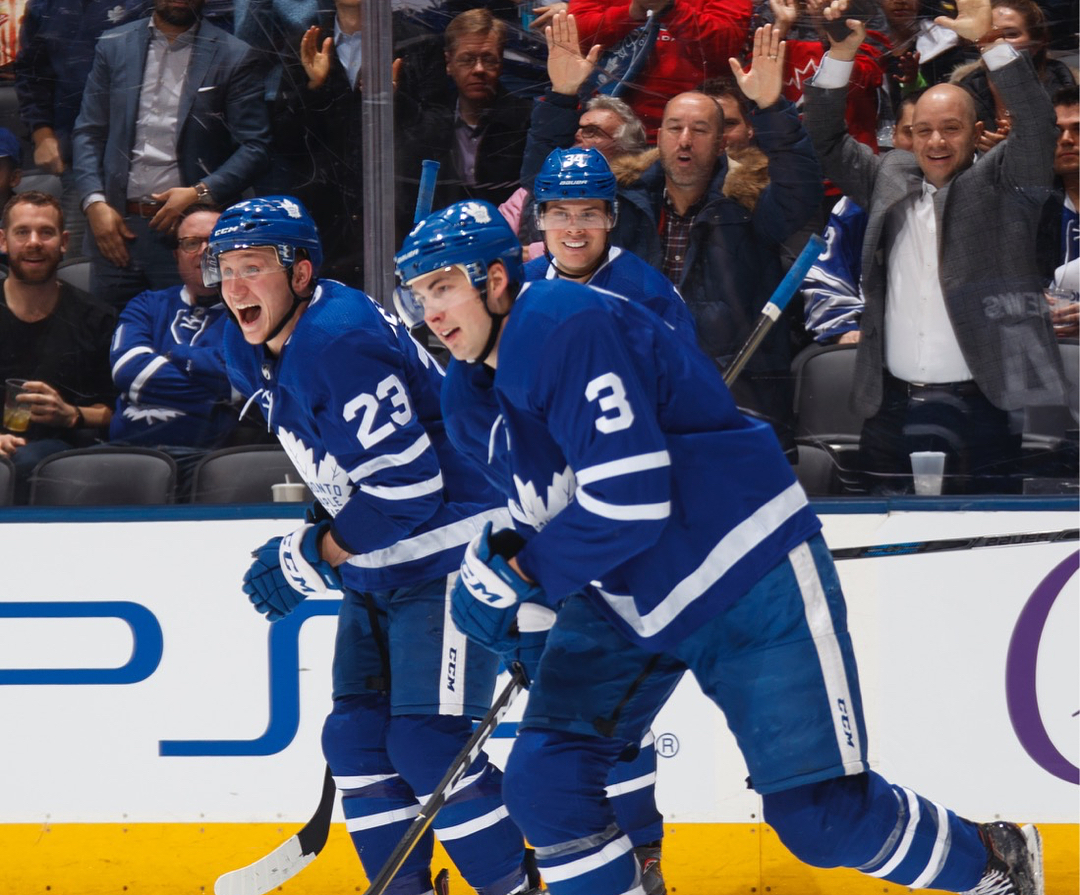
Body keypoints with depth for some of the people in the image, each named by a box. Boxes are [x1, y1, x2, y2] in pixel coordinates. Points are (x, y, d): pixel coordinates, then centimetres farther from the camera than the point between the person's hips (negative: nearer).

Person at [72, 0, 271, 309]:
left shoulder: (234, 57, 2)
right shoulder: (113, 46, 11)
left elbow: (254, 147, -2)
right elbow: (88, 133, 11)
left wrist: (202, 193, -16)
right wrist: (94, 202, -4)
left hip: (191, 229, -2)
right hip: (116, 225, 2)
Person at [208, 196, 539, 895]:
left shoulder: (341, 344, -24)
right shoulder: (253, 353, 7)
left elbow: (408, 484, -26)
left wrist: (310, 559, -18)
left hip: (454, 556, -10)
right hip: (379, 569, 10)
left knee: (427, 746, -14)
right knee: (358, 740, 5)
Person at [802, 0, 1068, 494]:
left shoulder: (998, 184, 2)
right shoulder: (890, 177, 14)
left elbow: (1036, 122, -12)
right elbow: (825, 141, 14)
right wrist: (841, 53, 1)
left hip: (975, 411, -4)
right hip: (891, 410, 4)